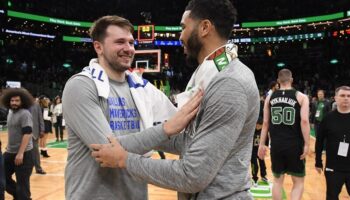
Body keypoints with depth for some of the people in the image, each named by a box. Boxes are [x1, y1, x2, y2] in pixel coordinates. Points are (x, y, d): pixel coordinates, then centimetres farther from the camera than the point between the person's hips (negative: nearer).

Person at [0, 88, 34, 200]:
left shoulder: (25, 114, -15)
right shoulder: (10, 113, 12)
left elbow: (27, 134, -22)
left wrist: (20, 153, -25)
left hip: (24, 154, -9)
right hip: (10, 153, 9)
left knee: (22, 182, -1)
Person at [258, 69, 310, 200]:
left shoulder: (270, 97, 6)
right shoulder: (301, 97, -3)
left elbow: (265, 123, 6)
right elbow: (304, 120, -14)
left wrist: (262, 144, 10)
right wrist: (306, 144, -11)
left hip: (276, 145, 3)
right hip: (295, 145, -3)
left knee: (278, 180, 18)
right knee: (298, 182, 12)